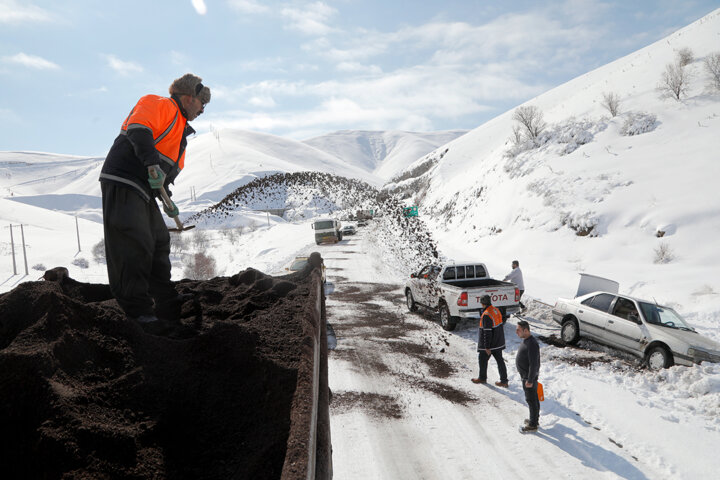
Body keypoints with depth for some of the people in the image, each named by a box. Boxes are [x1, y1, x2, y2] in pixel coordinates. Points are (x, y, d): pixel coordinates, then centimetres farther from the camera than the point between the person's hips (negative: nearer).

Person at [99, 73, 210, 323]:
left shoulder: (179, 129, 25)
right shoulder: (160, 105, -5)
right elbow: (138, 128, -25)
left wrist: (167, 200, 25)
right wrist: (152, 163, -35)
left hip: (144, 191, 11)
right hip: (122, 182, -10)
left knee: (159, 243, 13)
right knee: (133, 246, -14)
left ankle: (169, 307, 22)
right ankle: (138, 311, -9)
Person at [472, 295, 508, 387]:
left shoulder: (486, 315, -26)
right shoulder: (496, 310, 2)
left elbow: (487, 332, -25)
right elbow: (501, 325, 13)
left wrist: (487, 347, -20)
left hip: (489, 343, -8)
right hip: (498, 342, 8)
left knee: (482, 359, 12)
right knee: (500, 360, 12)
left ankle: (482, 378, 29)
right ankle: (504, 381, 15)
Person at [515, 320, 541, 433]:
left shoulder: (532, 344, -27)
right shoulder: (526, 341, 6)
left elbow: (534, 364, -26)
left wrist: (530, 380, -22)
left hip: (529, 377, -10)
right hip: (525, 376, 10)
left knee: (531, 400, 1)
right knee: (533, 398, 20)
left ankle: (533, 425, 10)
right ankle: (535, 418, 34)